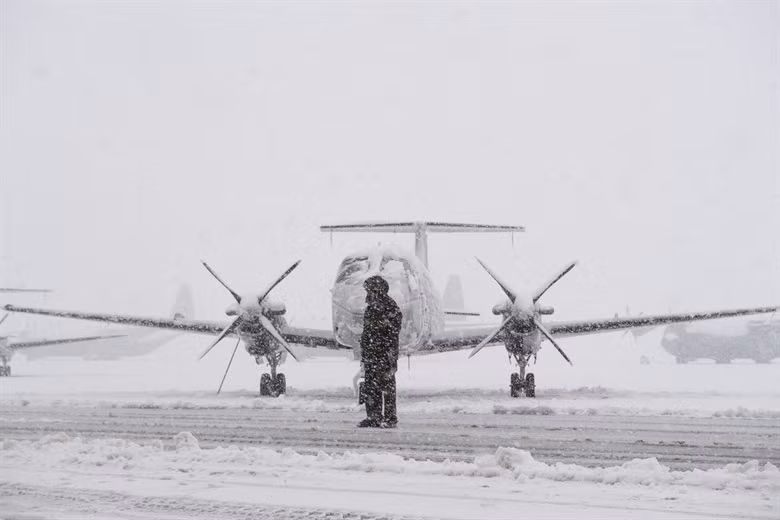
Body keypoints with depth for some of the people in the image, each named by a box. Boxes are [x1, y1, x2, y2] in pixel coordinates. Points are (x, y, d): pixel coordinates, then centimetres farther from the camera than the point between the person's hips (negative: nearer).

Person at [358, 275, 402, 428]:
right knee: (371, 388, 9)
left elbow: (393, 337, -14)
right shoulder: (371, 309, 12)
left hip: (384, 357, -8)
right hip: (371, 357, 8)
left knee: (387, 387, -3)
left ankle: (389, 418, 2)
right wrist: (363, 357, 17)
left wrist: (393, 361, -18)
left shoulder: (391, 310, -12)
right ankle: (373, 417, 16)